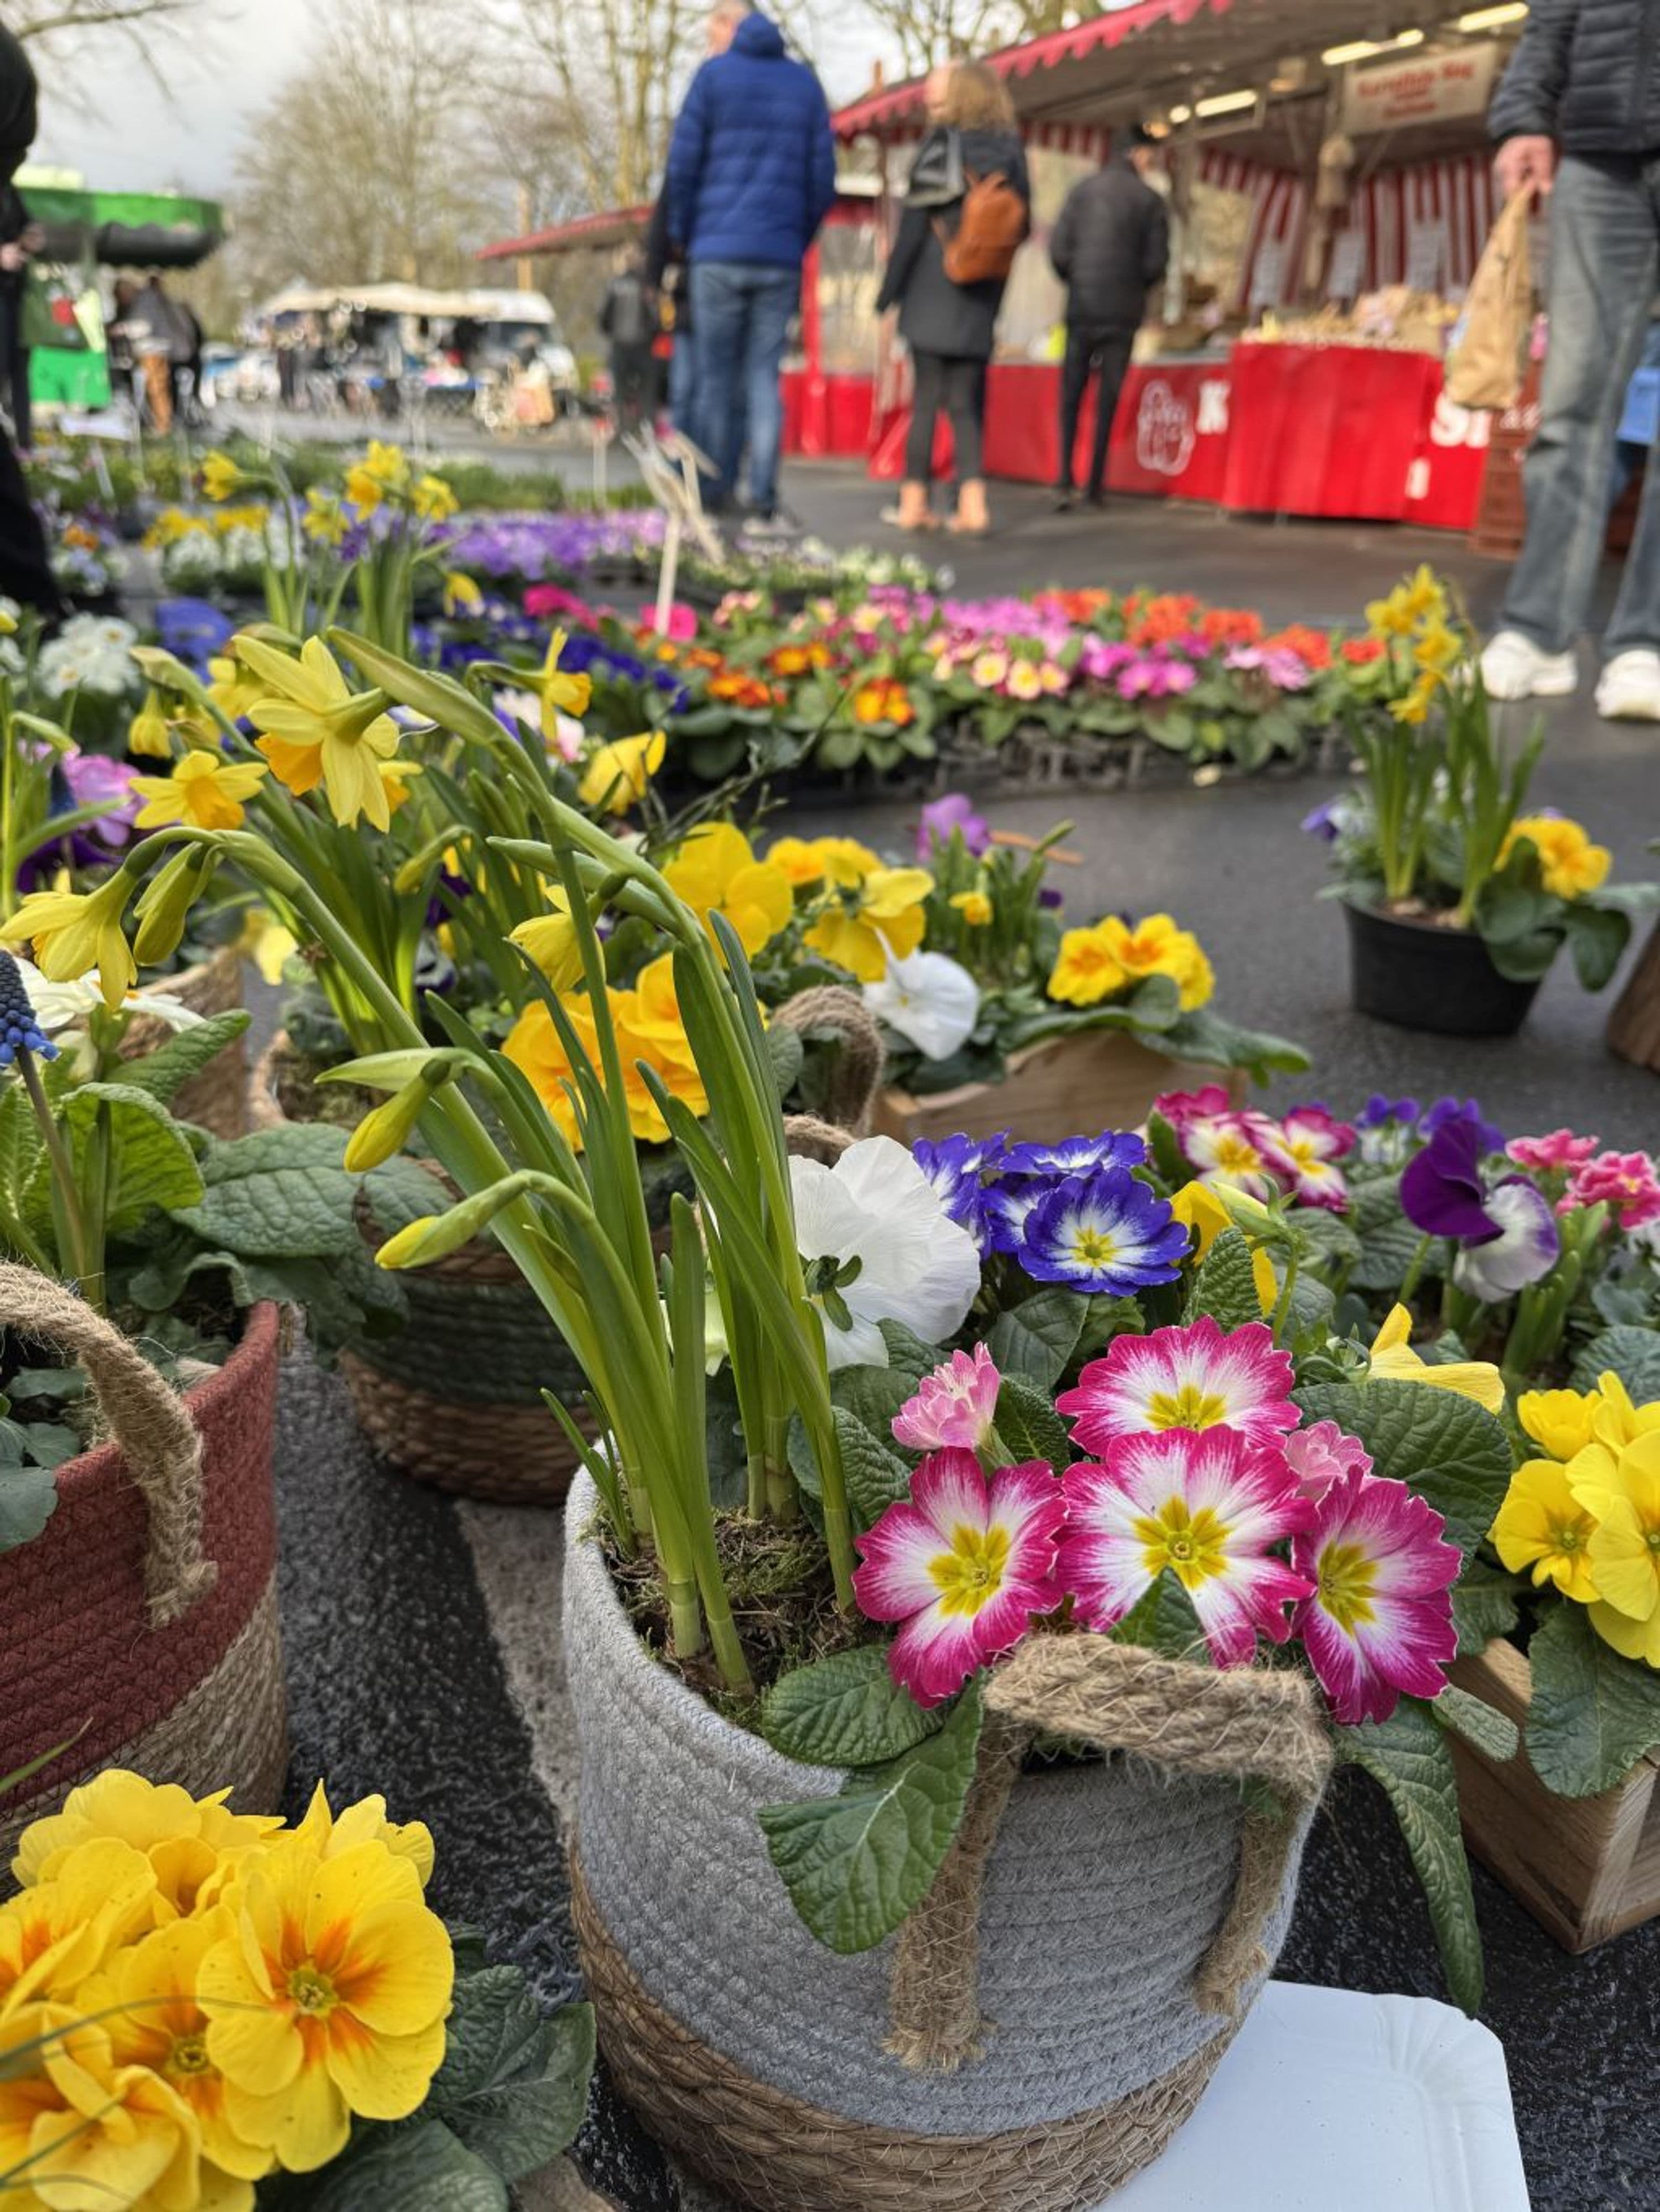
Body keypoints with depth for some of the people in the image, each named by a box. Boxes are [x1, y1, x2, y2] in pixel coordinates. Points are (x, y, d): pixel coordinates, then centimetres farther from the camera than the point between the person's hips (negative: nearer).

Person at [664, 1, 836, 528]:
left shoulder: (713, 75, 3)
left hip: (718, 254, -2)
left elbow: (682, 166, -1)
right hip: (780, 258, 2)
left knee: (718, 378, 3)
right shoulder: (806, 84, 12)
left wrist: (682, 237, 11)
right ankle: (764, 499, -7)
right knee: (765, 377, 3)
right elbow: (823, 177, 9)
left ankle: (715, 496, 2)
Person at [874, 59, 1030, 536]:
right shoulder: (1011, 151, 6)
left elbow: (914, 224, -8)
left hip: (933, 290, -3)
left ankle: (915, 500, 2)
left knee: (926, 397, 1)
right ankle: (972, 499, -4)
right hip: (982, 299, 3)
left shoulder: (940, 146, -5)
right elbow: (1021, 225, 6)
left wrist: (888, 294, -5)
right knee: (967, 401, 7)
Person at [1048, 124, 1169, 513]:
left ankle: (1065, 481, -7)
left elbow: (1058, 250, -2)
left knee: (1071, 396, 7)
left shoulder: (1082, 191, 4)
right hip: (1124, 313, -1)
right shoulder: (1149, 200, -1)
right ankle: (1096, 486, 5)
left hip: (1081, 308, 1)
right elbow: (1156, 261, -5)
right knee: (1109, 399, 5)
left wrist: (1076, 284, 14)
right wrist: (1135, 289, 14)